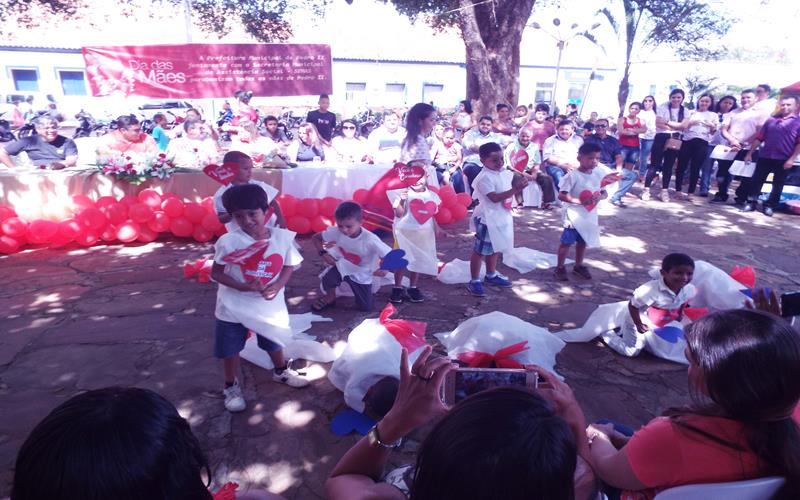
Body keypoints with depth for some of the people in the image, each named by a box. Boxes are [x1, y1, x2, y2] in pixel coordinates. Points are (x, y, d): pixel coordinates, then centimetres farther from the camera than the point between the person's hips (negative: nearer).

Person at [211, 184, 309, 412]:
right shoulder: (228, 241, -19)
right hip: (233, 306, -2)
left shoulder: (282, 237, -13)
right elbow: (216, 273, -13)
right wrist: (242, 286, -27)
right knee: (231, 349, 13)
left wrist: (277, 285, -19)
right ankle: (231, 387, 38)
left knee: (274, 342, 23)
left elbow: (288, 266, -1)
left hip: (269, 304, 2)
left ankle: (281, 372, 52)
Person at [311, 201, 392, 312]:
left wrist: (384, 268, -45)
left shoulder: (370, 239, -33)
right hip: (343, 267, 1)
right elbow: (315, 238, -6)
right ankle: (330, 297, 5)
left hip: (361, 275, -1)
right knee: (328, 279, -32)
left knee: (366, 307, 5)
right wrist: (323, 253, -21)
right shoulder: (336, 231, -24)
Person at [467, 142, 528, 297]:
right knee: (481, 249, 1)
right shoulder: (484, 177, -20)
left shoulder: (506, 173, 4)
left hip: (502, 217, 8)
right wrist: (515, 189, -32)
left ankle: (491, 275, 38)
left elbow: (512, 192, 14)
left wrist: (520, 185, -7)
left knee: (495, 248, 21)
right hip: (487, 218, -8)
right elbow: (494, 197, -29)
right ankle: (474, 281, 11)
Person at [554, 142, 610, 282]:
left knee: (583, 241, 19)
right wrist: (580, 201, -31)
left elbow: (605, 193, 8)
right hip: (574, 215, -6)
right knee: (567, 242, 3)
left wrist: (599, 197, -16)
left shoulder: (599, 174, 0)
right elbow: (561, 195, -20)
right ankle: (560, 268, 17)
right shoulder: (573, 175, -18)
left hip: (590, 215, 6)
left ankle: (578, 266, 36)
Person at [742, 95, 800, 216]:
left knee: (777, 185, 5)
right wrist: (750, 153, 6)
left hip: (783, 159, -2)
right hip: (764, 156, 3)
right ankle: (751, 203, 10)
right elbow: (759, 137, 10)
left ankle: (770, 206, 13)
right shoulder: (771, 120, 10)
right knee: (756, 180, 2)